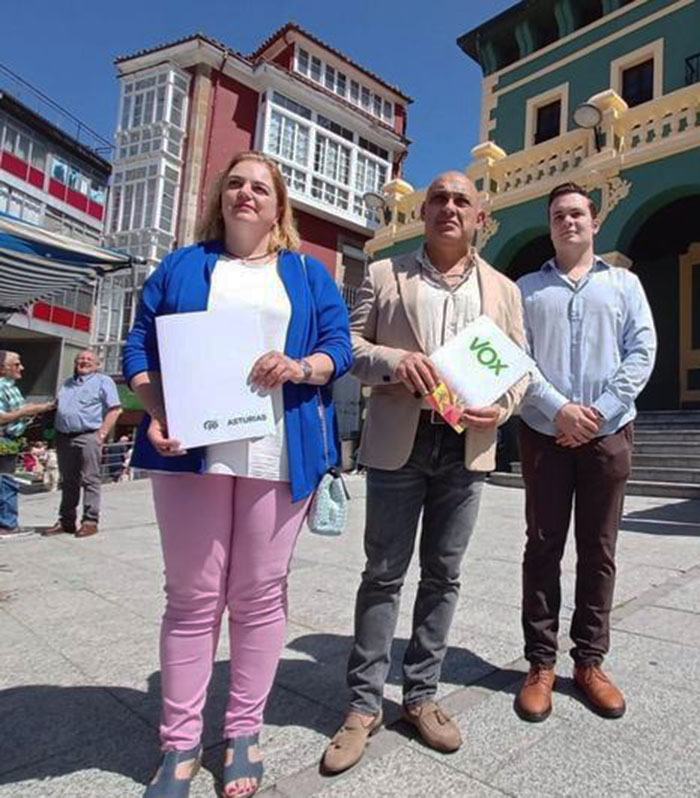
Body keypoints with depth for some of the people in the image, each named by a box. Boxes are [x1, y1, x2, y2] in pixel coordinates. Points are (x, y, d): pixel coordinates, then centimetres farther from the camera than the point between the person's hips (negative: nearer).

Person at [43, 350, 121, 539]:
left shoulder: (103, 381, 3)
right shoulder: (67, 383, 24)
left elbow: (114, 409, -6)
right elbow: (57, 408, 28)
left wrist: (102, 434, -14)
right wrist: (56, 436, 15)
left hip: (88, 436, -7)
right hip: (64, 437, 7)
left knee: (90, 481, -5)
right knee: (67, 482, 11)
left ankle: (90, 521, -1)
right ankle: (65, 521, 19)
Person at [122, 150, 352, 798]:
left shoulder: (309, 273, 16)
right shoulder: (181, 266, 16)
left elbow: (339, 348, 7)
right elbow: (141, 346, 8)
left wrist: (300, 368, -15)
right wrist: (156, 415, -9)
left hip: (279, 454, 0)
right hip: (191, 449, 1)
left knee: (261, 594, 7)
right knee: (193, 596, 5)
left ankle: (245, 732, 25)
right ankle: (180, 743, 21)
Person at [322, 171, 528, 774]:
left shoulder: (503, 290, 13)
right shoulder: (384, 275, 8)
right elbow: (349, 344, 4)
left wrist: (500, 408, -8)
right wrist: (394, 360, -16)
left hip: (467, 448, 3)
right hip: (398, 444, -2)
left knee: (443, 576, 11)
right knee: (384, 573, 5)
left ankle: (422, 696, 28)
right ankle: (365, 704, 20)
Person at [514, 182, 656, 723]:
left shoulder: (624, 283, 12)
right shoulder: (527, 288, 9)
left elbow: (642, 353, 2)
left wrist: (600, 411, -11)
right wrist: (558, 409, -14)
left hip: (608, 433, 1)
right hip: (545, 433, -1)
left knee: (598, 550, 7)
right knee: (544, 547, 3)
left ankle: (590, 661, 21)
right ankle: (541, 663, 14)